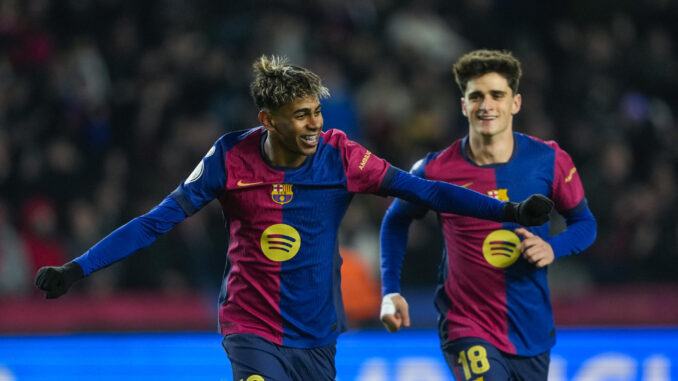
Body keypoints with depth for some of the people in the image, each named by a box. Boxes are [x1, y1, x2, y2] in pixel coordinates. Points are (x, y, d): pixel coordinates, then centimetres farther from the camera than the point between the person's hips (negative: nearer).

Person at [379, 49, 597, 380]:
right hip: (467, 330, -3)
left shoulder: (548, 161, -6)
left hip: (533, 335, 3)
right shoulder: (437, 170, -9)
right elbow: (396, 221, 10)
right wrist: (390, 291, 1)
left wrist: (552, 248, -14)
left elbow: (584, 223, 7)